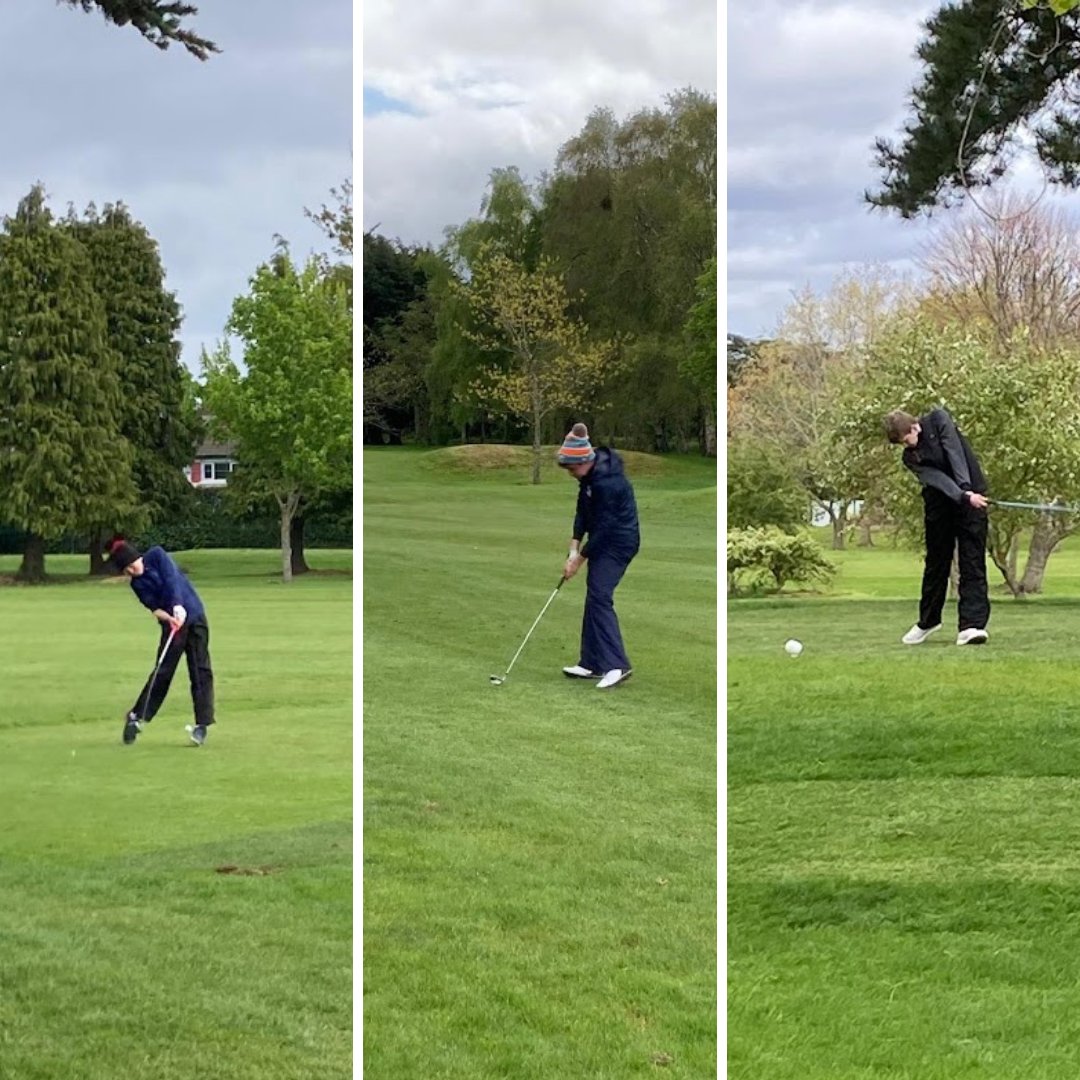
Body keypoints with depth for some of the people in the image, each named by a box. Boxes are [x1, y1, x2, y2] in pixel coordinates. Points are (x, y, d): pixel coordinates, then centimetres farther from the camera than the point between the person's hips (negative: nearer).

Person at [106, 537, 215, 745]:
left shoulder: (156, 555, -1)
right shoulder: (137, 584, 6)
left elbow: (172, 578, -14)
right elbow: (154, 607, -5)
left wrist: (178, 606, -27)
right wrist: (168, 618, -25)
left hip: (194, 617, -2)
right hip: (172, 624, 2)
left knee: (201, 672, -5)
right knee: (162, 672, -2)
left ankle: (202, 724, -4)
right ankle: (137, 716, 10)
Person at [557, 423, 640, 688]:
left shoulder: (607, 482, -27)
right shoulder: (590, 474, 1)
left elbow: (603, 527, -23)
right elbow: (583, 512, 6)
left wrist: (580, 559, -14)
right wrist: (574, 549, -3)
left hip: (619, 542, -10)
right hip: (605, 540, 10)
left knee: (599, 596, -16)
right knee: (594, 597, 11)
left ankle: (617, 665, -20)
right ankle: (592, 664, 16)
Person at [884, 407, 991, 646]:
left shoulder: (937, 420, -4)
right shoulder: (910, 457, 1)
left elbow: (955, 452, -14)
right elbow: (936, 478, -14)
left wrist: (967, 489, -24)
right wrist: (963, 497, -30)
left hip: (971, 495, -3)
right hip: (940, 504, 3)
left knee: (972, 562, -10)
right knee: (936, 563, 10)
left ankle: (972, 624, -17)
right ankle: (928, 621, 27)